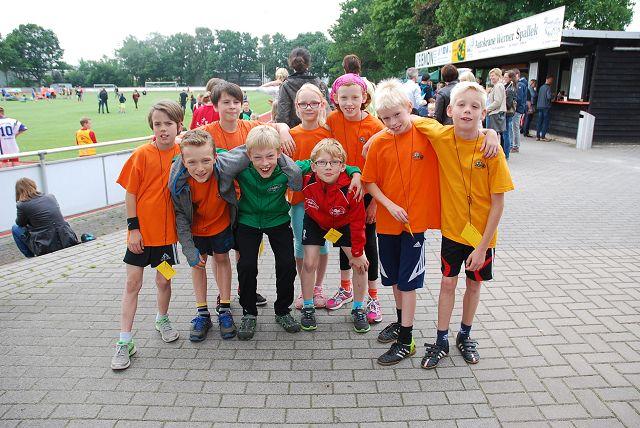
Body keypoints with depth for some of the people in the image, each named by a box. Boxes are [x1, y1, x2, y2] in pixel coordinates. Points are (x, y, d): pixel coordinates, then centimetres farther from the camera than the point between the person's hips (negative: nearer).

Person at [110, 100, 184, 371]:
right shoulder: (142, 154, -10)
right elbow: (131, 193, -6)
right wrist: (133, 228, -9)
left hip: (167, 230, 2)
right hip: (141, 231, -2)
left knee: (163, 280, 15)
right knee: (133, 282, 4)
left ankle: (162, 319, 42)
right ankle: (125, 341, 15)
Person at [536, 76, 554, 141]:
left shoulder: (541, 87, 12)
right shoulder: (548, 87, -11)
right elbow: (549, 97, -20)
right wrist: (553, 95, -2)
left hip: (539, 106, 7)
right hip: (546, 106, -7)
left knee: (539, 121, 9)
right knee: (546, 122, -2)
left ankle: (537, 136, 8)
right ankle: (543, 136, -3)